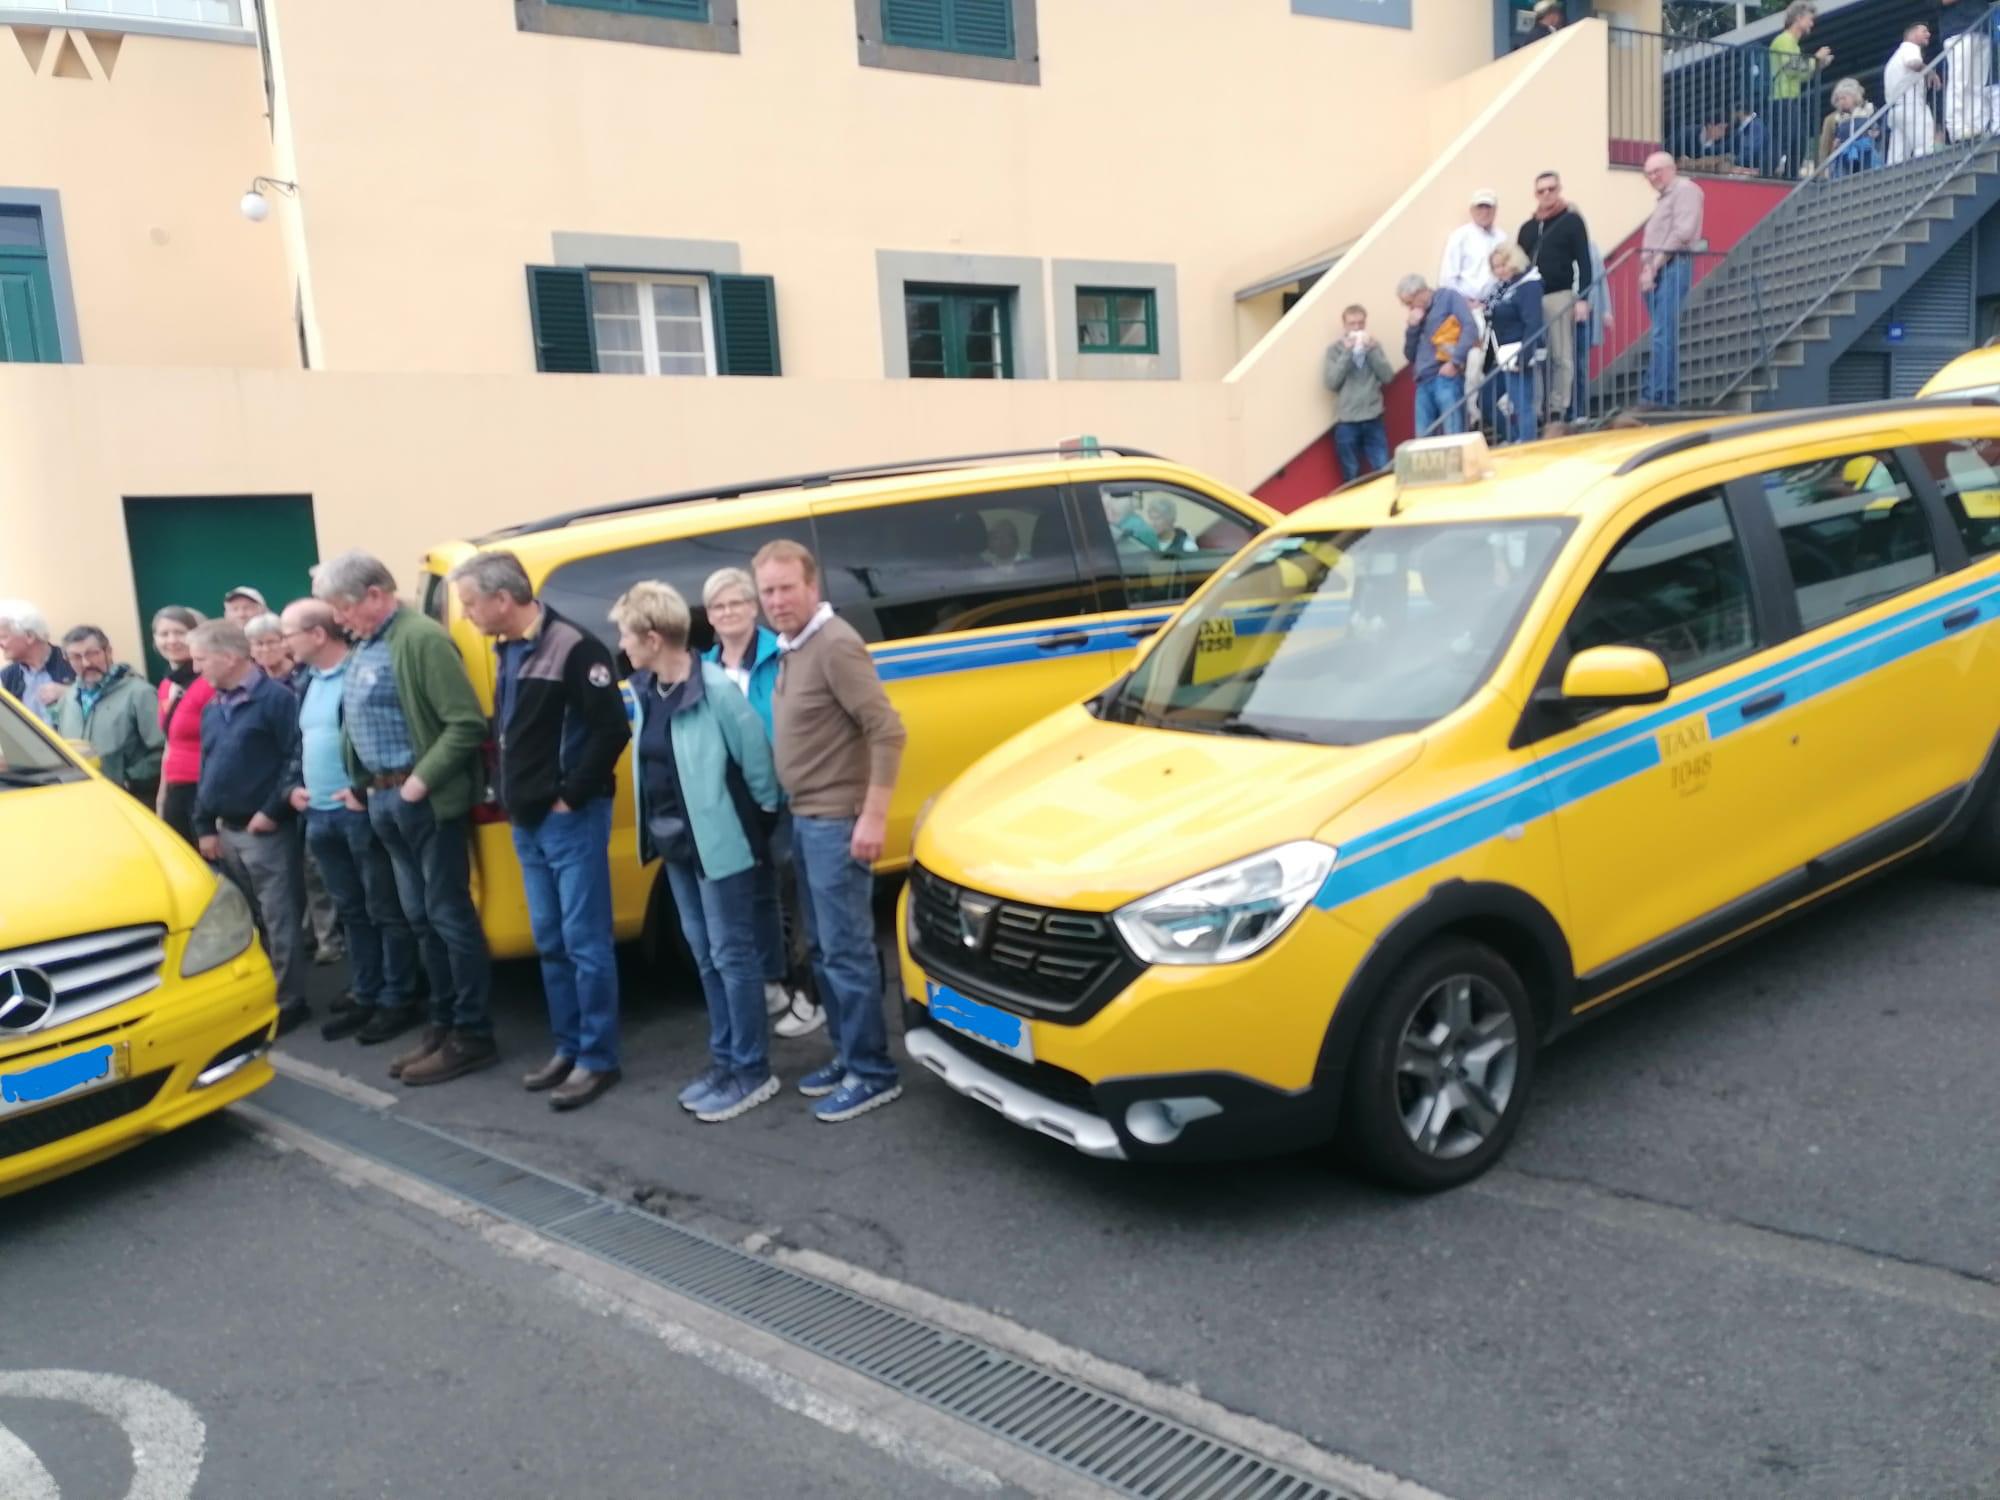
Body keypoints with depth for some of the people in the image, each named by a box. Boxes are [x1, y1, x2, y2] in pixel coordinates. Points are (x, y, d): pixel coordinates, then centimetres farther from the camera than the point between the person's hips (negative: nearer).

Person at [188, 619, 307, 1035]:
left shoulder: (276, 698, -12)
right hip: (225, 831, 8)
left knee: (277, 919, -1)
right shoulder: (211, 710, 14)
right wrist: (204, 827, 13)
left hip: (265, 831, -8)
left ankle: (287, 1001, 8)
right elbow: (205, 771, 18)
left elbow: (297, 760, -17)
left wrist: (272, 811, -17)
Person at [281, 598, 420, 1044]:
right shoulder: (307, 684, 17)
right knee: (351, 911, 16)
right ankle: (365, 996, 25)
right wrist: (293, 786, 12)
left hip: (360, 811, -9)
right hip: (320, 816, 9)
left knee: (385, 911, 1)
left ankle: (397, 1000, 10)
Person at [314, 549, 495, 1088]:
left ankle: (472, 1035, 6)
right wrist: (360, 784, 14)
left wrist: (422, 780, -21)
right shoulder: (366, 644, 14)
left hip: (422, 798, -9)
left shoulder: (421, 639, -15)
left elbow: (467, 723, -20)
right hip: (383, 797, 9)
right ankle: (443, 1024, 24)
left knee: (449, 915, -2)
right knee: (420, 917, 14)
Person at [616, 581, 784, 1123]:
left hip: (720, 843, -8)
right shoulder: (645, 690, 3)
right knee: (704, 953, 16)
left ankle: (752, 1071, 13)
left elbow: (756, 755, -15)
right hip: (675, 844, 8)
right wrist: (656, 828, 11)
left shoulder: (716, 689, -21)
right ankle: (725, 1059, 28)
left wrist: (764, 813, -4)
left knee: (732, 954, 1)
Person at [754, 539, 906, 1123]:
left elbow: (886, 731, -22)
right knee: (823, 950, 15)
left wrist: (873, 816, -24)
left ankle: (873, 1074, 7)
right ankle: (847, 1057, 27)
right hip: (806, 819, 9)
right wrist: (798, 812, 11)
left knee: (847, 951, -3)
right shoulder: (791, 648, 11)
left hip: (837, 822, -9)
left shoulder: (835, 645, -17)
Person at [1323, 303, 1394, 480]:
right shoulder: (1334, 349, 3)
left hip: (1373, 419, 1)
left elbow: (1387, 377, 0)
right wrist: (1347, 353, -12)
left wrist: (1372, 350, -8)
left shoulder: (1374, 345, 9)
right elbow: (1332, 383, -8)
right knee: (1352, 476, 5)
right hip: (1346, 421, -1)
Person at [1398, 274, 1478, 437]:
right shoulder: (1418, 317, 23)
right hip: (1424, 382, 7)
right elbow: (1410, 355, 22)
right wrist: (1413, 326, 9)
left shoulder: (1448, 297, 4)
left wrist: (1455, 362, -16)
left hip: (1446, 377, -7)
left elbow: (1471, 328, -9)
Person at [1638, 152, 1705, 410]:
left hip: (1673, 267, -9)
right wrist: (1648, 268, 2)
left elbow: (1682, 233, -13)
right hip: (1657, 270, 9)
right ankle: (1666, 396, 10)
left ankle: (1656, 395, -18)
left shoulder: (1685, 189, -1)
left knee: (1663, 334, -14)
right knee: (1664, 335, 8)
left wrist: (1655, 265, -13)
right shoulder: (1664, 197, 27)